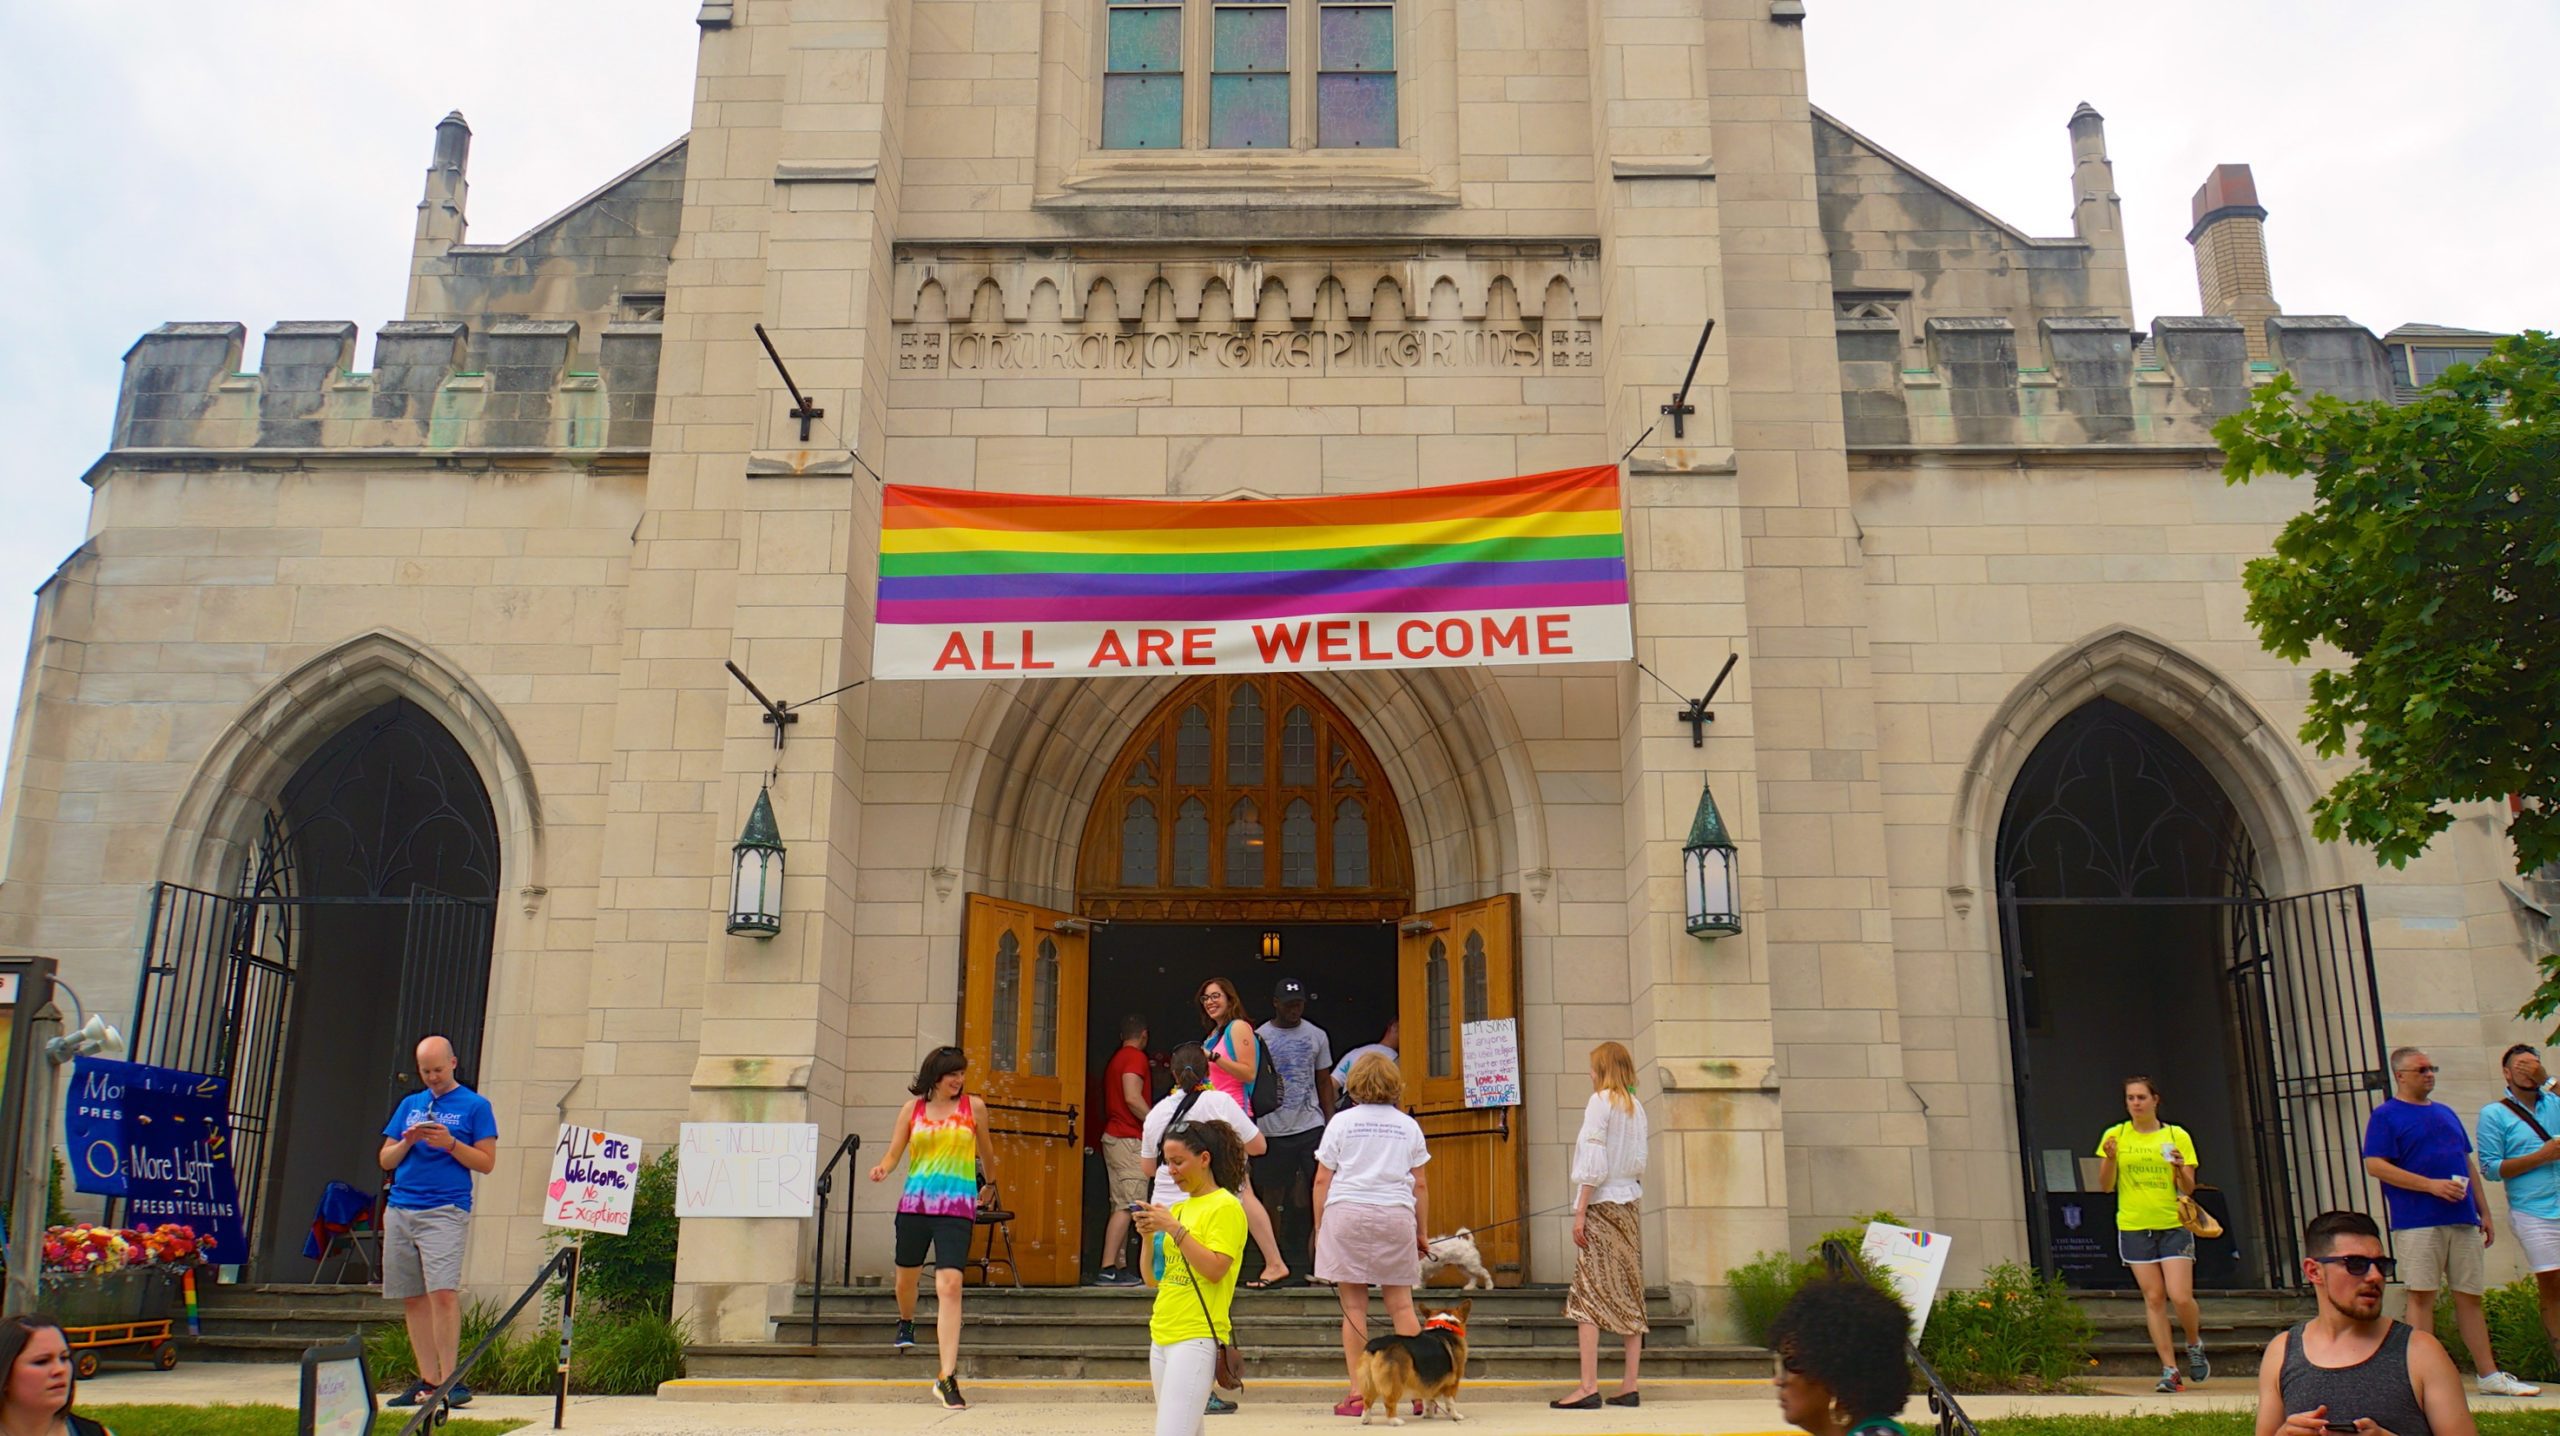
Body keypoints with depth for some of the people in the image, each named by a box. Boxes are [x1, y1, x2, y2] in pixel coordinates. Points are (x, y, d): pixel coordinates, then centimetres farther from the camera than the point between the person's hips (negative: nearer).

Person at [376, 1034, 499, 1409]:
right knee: (412, 1298, 4)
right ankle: (427, 1381, 10)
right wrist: (407, 1142, -2)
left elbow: (486, 1162, 0)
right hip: (400, 1210, 5)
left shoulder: (475, 1106, 5)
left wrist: (450, 1143, -13)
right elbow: (385, 1160, 18)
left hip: (445, 1210, -5)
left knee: (443, 1293, -15)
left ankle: (449, 1380, -12)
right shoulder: (409, 1105, 19)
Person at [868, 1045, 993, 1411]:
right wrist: (882, 1168, -15)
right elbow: (895, 1151, 6)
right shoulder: (913, 1108, 7)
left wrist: (988, 1174, 30)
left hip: (957, 1206, -2)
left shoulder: (973, 1108, 4)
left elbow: (984, 1150, 18)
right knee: (907, 1274, 18)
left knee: (950, 1285, -16)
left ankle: (946, 1377, -17)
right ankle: (906, 1324, 55)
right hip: (915, 1201, 2)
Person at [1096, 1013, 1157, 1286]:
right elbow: (1132, 1097, -20)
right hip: (1129, 1138, -10)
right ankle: (1108, 1269, -19)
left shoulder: (1116, 1059, 19)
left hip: (1113, 1137, 10)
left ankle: (1118, 1267, 10)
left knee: (1121, 1206, 10)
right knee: (1128, 1205, -13)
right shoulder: (1136, 1058, -9)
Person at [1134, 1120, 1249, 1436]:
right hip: (1162, 1335, 8)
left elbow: (1215, 1270, -17)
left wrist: (1173, 1228, -16)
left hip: (1197, 1337, -8)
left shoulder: (1226, 1207, -6)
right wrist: (1149, 1235, 1)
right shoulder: (1176, 1209, 16)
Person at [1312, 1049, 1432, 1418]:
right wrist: (1423, 1232, 18)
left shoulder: (1341, 1121, 6)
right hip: (1396, 1215, 2)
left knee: (1354, 1306, 1)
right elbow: (1420, 1185, 11)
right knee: (1401, 1303, 7)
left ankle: (1357, 1394, 1)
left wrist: (1319, 1227, 11)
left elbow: (1322, 1180, 4)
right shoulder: (1408, 1126, 11)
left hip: (1346, 1212, -1)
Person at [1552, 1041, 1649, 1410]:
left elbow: (1593, 1162, -12)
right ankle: (1629, 1386, 7)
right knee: (1629, 1294, 6)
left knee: (1587, 1293, -9)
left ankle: (1589, 1386, -14)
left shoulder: (1600, 1101, -7)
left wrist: (1580, 1212, -12)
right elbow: (1639, 1163, 14)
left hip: (1602, 1203, -8)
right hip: (1629, 1204, 8)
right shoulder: (1636, 1107, 14)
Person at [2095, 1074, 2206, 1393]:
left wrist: (2180, 1169, -18)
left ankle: (2195, 1343, 21)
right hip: (2134, 1227, 1)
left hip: (2173, 1226, -1)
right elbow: (2105, 1186, 2)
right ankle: (2169, 1369, 6)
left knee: (2180, 1297, -9)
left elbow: (2188, 1189, 3)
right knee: (2154, 1298, -1)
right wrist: (2109, 1159, -16)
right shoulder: (2116, 1136, 4)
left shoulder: (2177, 1136, 3)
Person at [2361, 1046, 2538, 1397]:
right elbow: (2375, 1166, -12)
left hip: (2463, 1220, 6)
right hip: (2418, 1223, -6)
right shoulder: (2386, 1116, -2)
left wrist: (2484, 1213, 18)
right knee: (2421, 1296, -5)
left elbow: (2468, 1165, 24)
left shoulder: (2445, 1113, 20)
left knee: (2470, 1296, 9)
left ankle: (2490, 1375, 15)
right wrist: (2431, 1185, -16)